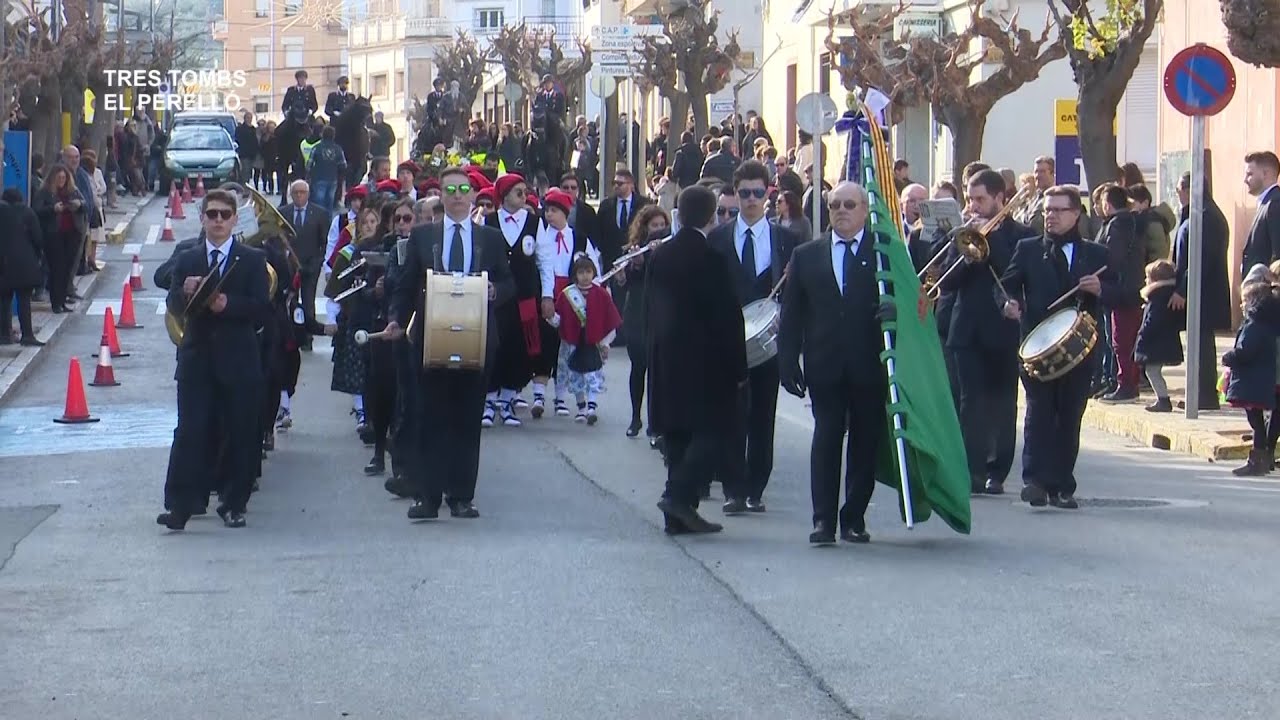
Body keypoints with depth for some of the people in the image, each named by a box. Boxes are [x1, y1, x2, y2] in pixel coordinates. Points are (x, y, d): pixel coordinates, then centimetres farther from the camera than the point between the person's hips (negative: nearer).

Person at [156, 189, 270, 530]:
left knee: (240, 434, 3)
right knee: (190, 431, -4)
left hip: (238, 359, -1)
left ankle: (234, 505, 13)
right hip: (197, 358, 1)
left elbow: (261, 306, -6)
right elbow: (173, 306, 4)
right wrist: (185, 292, -17)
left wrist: (228, 304, -22)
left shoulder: (253, 260, 4)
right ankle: (179, 505, -6)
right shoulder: (187, 260, 11)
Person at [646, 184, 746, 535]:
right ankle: (680, 494, -15)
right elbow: (727, 317, -12)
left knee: (678, 435, 10)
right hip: (704, 360, -7)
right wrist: (738, 368, -6)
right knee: (712, 431, -1)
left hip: (666, 359, 7)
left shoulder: (660, 256, 6)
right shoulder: (711, 258, -14)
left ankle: (678, 515, 11)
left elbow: (652, 308, 12)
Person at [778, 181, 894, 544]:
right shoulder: (806, 256, 11)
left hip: (870, 365, -1)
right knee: (826, 438, -5)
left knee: (866, 440, 4)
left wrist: (894, 308, -21)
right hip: (825, 365, 1)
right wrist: (788, 362, 1)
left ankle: (854, 518, 14)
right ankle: (824, 519, -4)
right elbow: (791, 314, 10)